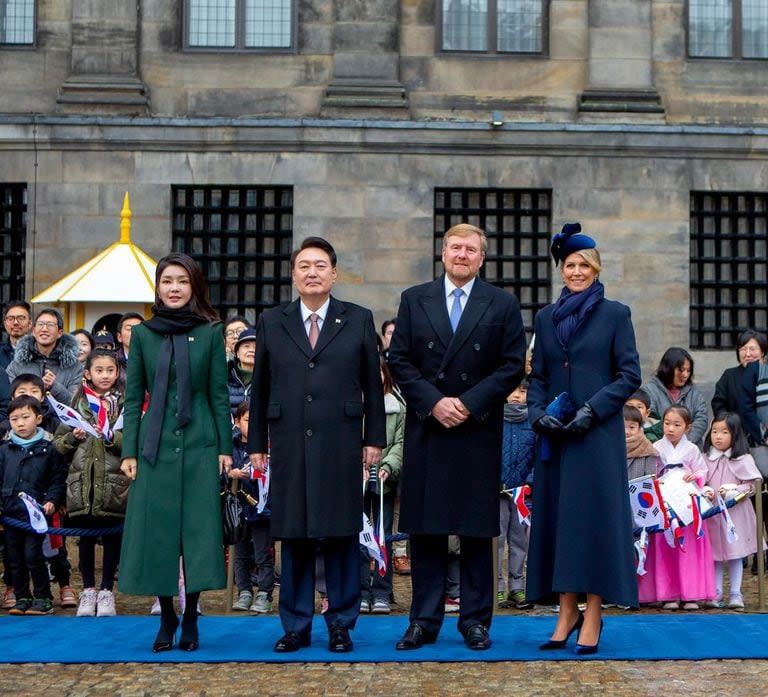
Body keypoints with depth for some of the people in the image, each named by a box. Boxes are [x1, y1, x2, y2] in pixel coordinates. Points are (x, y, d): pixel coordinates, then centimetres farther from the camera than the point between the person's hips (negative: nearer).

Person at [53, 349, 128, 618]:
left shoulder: (125, 403, 5)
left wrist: (112, 437, -17)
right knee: (86, 538, 8)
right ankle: (88, 590, 19)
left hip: (114, 483, -1)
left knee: (112, 538, 4)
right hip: (82, 482, 1)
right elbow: (58, 443, 10)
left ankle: (107, 591, 15)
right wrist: (73, 437, -9)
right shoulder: (77, 403, 10)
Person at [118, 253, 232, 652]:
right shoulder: (142, 334, 6)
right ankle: (167, 617, 13)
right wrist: (129, 451, 0)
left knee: (198, 529, -1)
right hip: (155, 445, 1)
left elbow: (219, 394, 4)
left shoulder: (210, 333, 3)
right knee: (156, 530, 1)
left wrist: (225, 447, -1)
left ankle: (190, 619, 10)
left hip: (199, 444, -1)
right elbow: (133, 398, 6)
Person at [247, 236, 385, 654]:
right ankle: (296, 626, 15)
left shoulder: (358, 320, 7)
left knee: (342, 535, 4)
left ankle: (341, 624, 14)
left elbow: (372, 384, 7)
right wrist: (256, 443, 6)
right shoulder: (271, 322, 10)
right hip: (289, 446, 1)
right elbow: (260, 388, 10)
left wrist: (374, 438, 2)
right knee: (293, 537, 6)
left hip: (341, 446, -1)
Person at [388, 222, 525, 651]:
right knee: (424, 529, 3)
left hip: (479, 432, -1)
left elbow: (512, 365, 0)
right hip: (426, 429, 1)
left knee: (477, 530, 3)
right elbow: (400, 361, 4)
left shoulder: (503, 305, 6)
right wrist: (434, 402, -10)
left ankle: (476, 620, 12)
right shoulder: (414, 301, 9)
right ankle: (425, 621, 11)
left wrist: (469, 403, -11)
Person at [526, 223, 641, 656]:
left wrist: (591, 409, -13)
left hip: (599, 434, -4)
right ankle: (567, 612, 9)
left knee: (596, 515, -4)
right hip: (555, 435, 4)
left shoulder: (615, 314, 2)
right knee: (556, 516, 3)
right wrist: (538, 413, -5)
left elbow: (630, 376, -3)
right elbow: (538, 377, 14)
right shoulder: (546, 318, 13)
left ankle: (593, 614, 1)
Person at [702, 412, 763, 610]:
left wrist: (732, 491, -16)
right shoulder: (706, 459, 4)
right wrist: (705, 492, -10)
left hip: (735, 513, -3)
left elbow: (752, 485, -4)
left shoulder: (743, 460, -5)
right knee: (715, 554, 6)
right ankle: (716, 594, 13)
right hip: (712, 513, 3)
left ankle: (735, 594, 11)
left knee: (735, 553, 3)